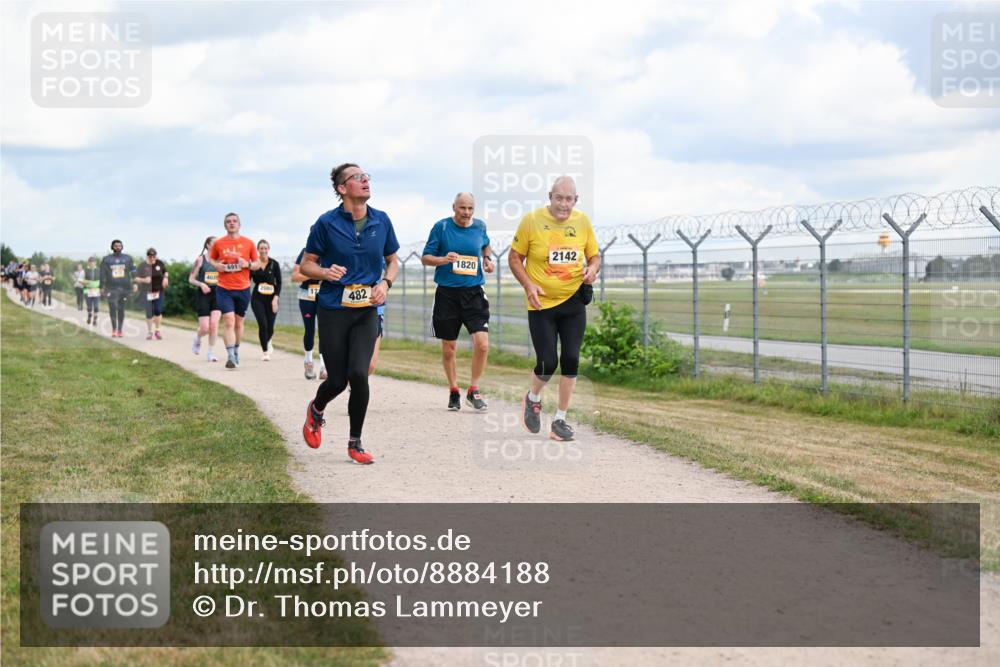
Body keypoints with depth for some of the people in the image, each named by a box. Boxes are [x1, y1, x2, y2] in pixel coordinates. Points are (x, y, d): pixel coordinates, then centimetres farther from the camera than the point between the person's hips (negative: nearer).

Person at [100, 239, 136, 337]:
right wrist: (102, 287, 3)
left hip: (124, 288, 1)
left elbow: (133, 271, 5)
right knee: (112, 308, -16)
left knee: (121, 309, 6)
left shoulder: (127, 258, 7)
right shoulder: (106, 259, 4)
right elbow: (102, 274, 7)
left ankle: (120, 330, 16)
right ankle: (114, 329, -7)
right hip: (112, 288, -1)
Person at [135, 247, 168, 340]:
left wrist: (165, 278, 1)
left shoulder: (160, 264, 3)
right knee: (149, 313, 0)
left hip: (158, 291, 1)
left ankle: (157, 330, 8)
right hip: (147, 293, -1)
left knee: (158, 311, -8)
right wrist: (144, 280, -22)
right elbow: (136, 279, -3)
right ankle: (150, 332, 16)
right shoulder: (142, 266, -4)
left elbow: (165, 272, 21)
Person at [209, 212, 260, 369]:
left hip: (243, 288, 2)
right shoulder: (218, 243, 2)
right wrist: (217, 265, -4)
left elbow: (257, 264, 9)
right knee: (228, 320, -13)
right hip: (224, 288, -1)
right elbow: (211, 259, 18)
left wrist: (247, 264, -12)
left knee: (239, 322, 12)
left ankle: (236, 352, 30)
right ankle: (230, 356, -15)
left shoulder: (248, 243, 2)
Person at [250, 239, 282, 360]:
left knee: (270, 328, 3)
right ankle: (265, 351, 2)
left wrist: (275, 299, -11)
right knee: (263, 324, -14)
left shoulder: (274, 264, -1)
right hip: (257, 298, -1)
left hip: (271, 298, 1)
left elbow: (279, 283, -1)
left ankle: (267, 341, 38)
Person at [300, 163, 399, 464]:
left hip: (367, 311, 2)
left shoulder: (382, 221, 3)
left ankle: (355, 443, 3)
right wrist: (326, 272, -19)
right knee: (337, 381, 0)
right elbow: (306, 264, 2)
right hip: (333, 309, -2)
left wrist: (385, 283, -3)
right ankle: (316, 411, 38)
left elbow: (392, 261, 17)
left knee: (358, 374, -15)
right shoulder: (326, 223, -6)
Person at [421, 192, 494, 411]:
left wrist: (487, 259, 8)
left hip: (474, 292, 1)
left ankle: (474, 390, 3)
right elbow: (425, 258, -1)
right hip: (447, 293, -1)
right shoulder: (441, 227, -3)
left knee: (482, 343, -13)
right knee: (448, 347, 7)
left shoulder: (480, 226, 6)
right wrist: (443, 259, -19)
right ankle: (453, 391, 26)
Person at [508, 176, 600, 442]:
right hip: (542, 303, -3)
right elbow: (515, 257, -1)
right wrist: (528, 285, -14)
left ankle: (560, 420, 12)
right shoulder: (532, 220, -9)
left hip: (574, 302, 3)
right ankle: (533, 399, 27)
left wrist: (592, 268, -10)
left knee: (571, 360, -1)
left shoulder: (582, 221, 1)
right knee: (547, 363, -7)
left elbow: (594, 255, 13)